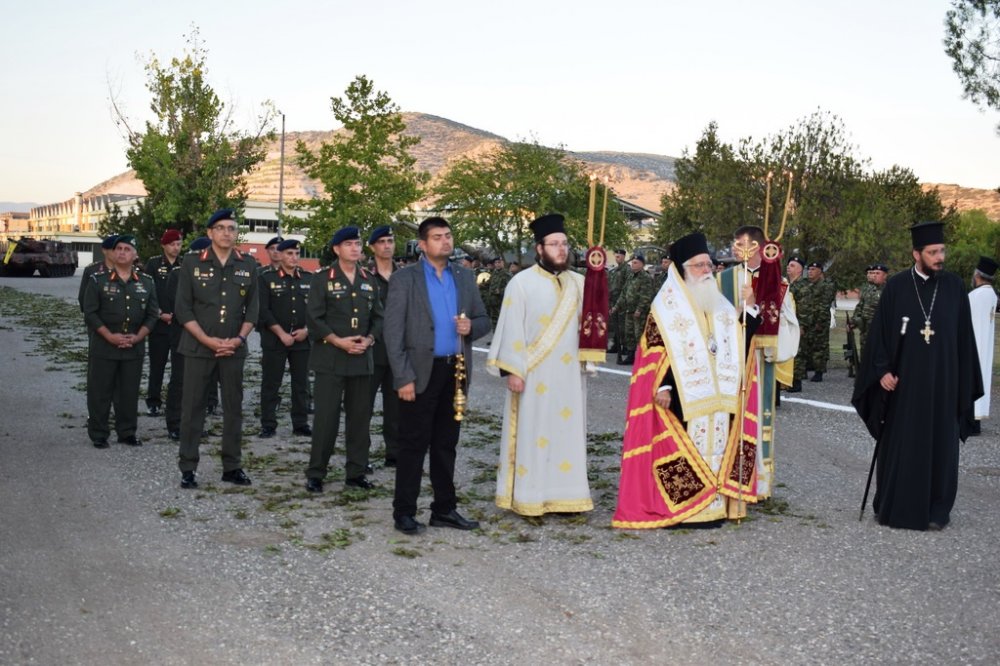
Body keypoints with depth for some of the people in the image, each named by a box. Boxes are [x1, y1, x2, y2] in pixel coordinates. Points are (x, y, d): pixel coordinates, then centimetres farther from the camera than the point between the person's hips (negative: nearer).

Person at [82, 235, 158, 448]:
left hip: (134, 348, 3)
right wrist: (110, 336, -15)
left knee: (129, 392, 9)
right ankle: (98, 435, 12)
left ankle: (127, 433, 20)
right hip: (103, 347, -2)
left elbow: (152, 314, 6)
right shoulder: (98, 280, -2)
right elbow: (90, 313, -6)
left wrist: (138, 337, -8)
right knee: (100, 392, 2)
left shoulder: (146, 282, 6)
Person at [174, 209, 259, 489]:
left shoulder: (248, 266, 5)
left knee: (234, 407, 7)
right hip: (198, 347, -2)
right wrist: (208, 340, -13)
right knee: (192, 407, 2)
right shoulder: (192, 264, -1)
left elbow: (252, 308, 7)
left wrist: (239, 338, -7)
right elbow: (182, 309, -4)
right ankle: (187, 468, 10)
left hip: (234, 348, 2)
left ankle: (232, 467, 16)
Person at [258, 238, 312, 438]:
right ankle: (268, 425, 9)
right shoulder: (266, 279, -1)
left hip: (303, 340, 3)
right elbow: (263, 311, -7)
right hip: (274, 341, -3)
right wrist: (281, 334, -13)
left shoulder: (309, 279, 8)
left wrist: (307, 330, -6)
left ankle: (301, 424, 15)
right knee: (271, 384, 1)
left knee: (301, 384, 7)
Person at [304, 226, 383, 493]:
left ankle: (356, 472, 17)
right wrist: (339, 341, -15)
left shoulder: (369, 280, 11)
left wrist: (368, 340, -6)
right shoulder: (322, 278, -2)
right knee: (326, 417, -4)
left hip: (362, 359, 4)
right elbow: (315, 319, -7)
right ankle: (315, 474, 6)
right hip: (330, 359, -4)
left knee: (360, 416, 7)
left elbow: (378, 317, 12)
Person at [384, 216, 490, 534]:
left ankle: (444, 509, 21)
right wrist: (404, 377, -14)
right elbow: (393, 333, -8)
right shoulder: (404, 279, -4)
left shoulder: (465, 277, 11)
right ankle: (404, 512, 9)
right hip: (421, 373, -5)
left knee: (446, 444, 13)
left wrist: (471, 327, -9)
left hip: (456, 372, 5)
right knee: (414, 445, 1)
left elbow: (484, 320, 15)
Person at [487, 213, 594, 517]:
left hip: (569, 375, 4)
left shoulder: (579, 283, 8)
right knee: (532, 434, 0)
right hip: (533, 375, -4)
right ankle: (528, 497, 9)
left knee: (567, 432, 7)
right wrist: (512, 370, -12)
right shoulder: (522, 283, -4)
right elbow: (511, 329, -7)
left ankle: (566, 494, 15)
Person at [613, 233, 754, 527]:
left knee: (714, 445, 6)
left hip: (716, 397, 6)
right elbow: (655, 350, -10)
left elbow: (739, 344, 14)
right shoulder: (667, 306, -4)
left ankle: (713, 506, 13)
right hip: (683, 398, -6)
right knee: (685, 450, -7)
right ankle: (681, 507, 1)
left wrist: (750, 309, 1)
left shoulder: (720, 305, 16)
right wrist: (663, 387, -21)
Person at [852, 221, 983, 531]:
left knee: (939, 445, 6)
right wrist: (882, 370, -9)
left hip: (942, 382, 1)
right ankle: (893, 506, 17)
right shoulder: (897, 286, -2)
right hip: (903, 380, -1)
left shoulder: (954, 286, 2)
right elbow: (880, 331, 0)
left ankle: (935, 510, 17)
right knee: (898, 444, 5)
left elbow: (965, 337, 5)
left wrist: (965, 382, 4)